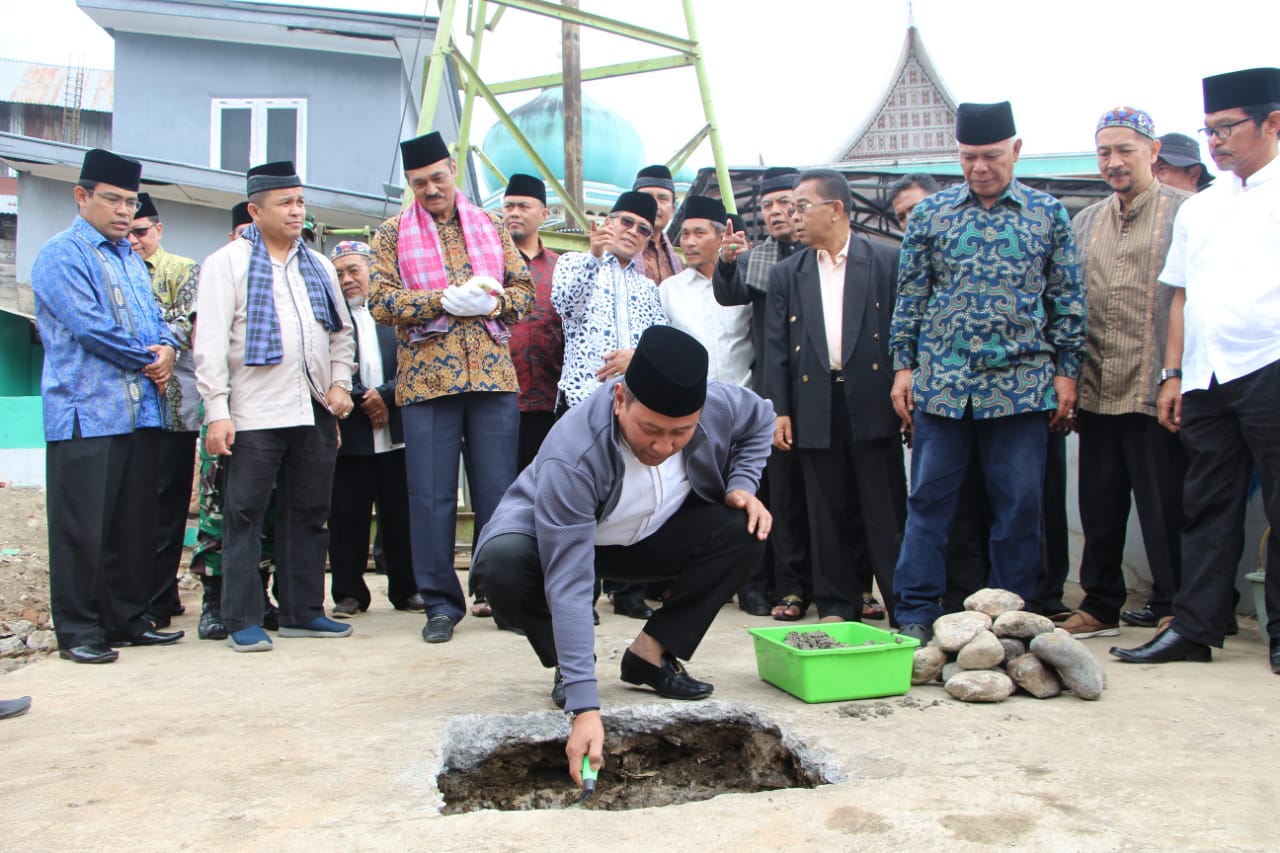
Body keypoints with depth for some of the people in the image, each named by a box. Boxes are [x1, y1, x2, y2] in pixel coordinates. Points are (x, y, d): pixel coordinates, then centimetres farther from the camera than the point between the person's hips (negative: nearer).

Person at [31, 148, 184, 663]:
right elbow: (90, 326, -15)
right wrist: (147, 359, -7)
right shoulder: (61, 255, -4)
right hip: (86, 413, -7)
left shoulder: (131, 259, 20)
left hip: (141, 410, 7)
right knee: (81, 527, -3)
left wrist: (167, 351, -4)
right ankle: (77, 630, 5)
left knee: (135, 524, 10)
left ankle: (127, 619, 20)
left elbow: (156, 320, 18)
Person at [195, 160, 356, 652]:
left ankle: (302, 612, 18)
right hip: (255, 413, -5)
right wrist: (217, 410, -13)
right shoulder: (227, 263, 1)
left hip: (315, 411, 6)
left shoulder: (318, 267, 18)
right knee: (244, 515, -3)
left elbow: (341, 332, 22)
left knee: (308, 514, 9)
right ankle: (243, 620, 4)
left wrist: (340, 382, 5)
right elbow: (211, 341, -6)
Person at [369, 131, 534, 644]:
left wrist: (491, 301, -9)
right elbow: (382, 302, -1)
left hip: (492, 374, 1)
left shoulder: (490, 227, 15)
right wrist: (444, 300, -14)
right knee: (431, 495, 1)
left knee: (498, 490, 3)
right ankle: (441, 603, 11)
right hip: (425, 377, -1)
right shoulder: (392, 235, 9)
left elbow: (524, 290, 12)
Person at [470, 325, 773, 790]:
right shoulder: (570, 457, -41)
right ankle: (567, 668, -6)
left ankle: (651, 653, -5)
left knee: (746, 527, -19)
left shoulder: (721, 405, -25)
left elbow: (761, 417, 3)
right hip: (554, 540, -4)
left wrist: (741, 484, -14)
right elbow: (569, 585, -43)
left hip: (651, 539, 4)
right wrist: (584, 707, -47)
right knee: (501, 559, -36)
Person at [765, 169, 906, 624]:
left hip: (872, 402, -2)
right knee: (828, 512, 7)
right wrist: (778, 410, 1)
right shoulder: (786, 274, 11)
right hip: (814, 406, 3)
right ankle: (838, 604, 17)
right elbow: (776, 347, 8)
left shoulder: (887, 262, 3)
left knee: (886, 510, 0)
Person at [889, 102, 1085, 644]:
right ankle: (916, 614, 10)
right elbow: (910, 296, 9)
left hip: (1021, 384, 0)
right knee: (929, 498, 3)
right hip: (940, 383, 0)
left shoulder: (1048, 213, 7)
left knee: (1020, 502, 4)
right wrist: (903, 365, 4)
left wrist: (1066, 370, 4)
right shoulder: (929, 215, 7)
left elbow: (1066, 298, 8)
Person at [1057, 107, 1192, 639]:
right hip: (1096, 392, 5)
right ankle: (1100, 606, 23)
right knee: (1099, 505, 12)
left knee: (1164, 508, 1)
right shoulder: (1084, 222, 16)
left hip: (1155, 393, -5)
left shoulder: (1185, 212, -1)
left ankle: (1172, 610, 14)